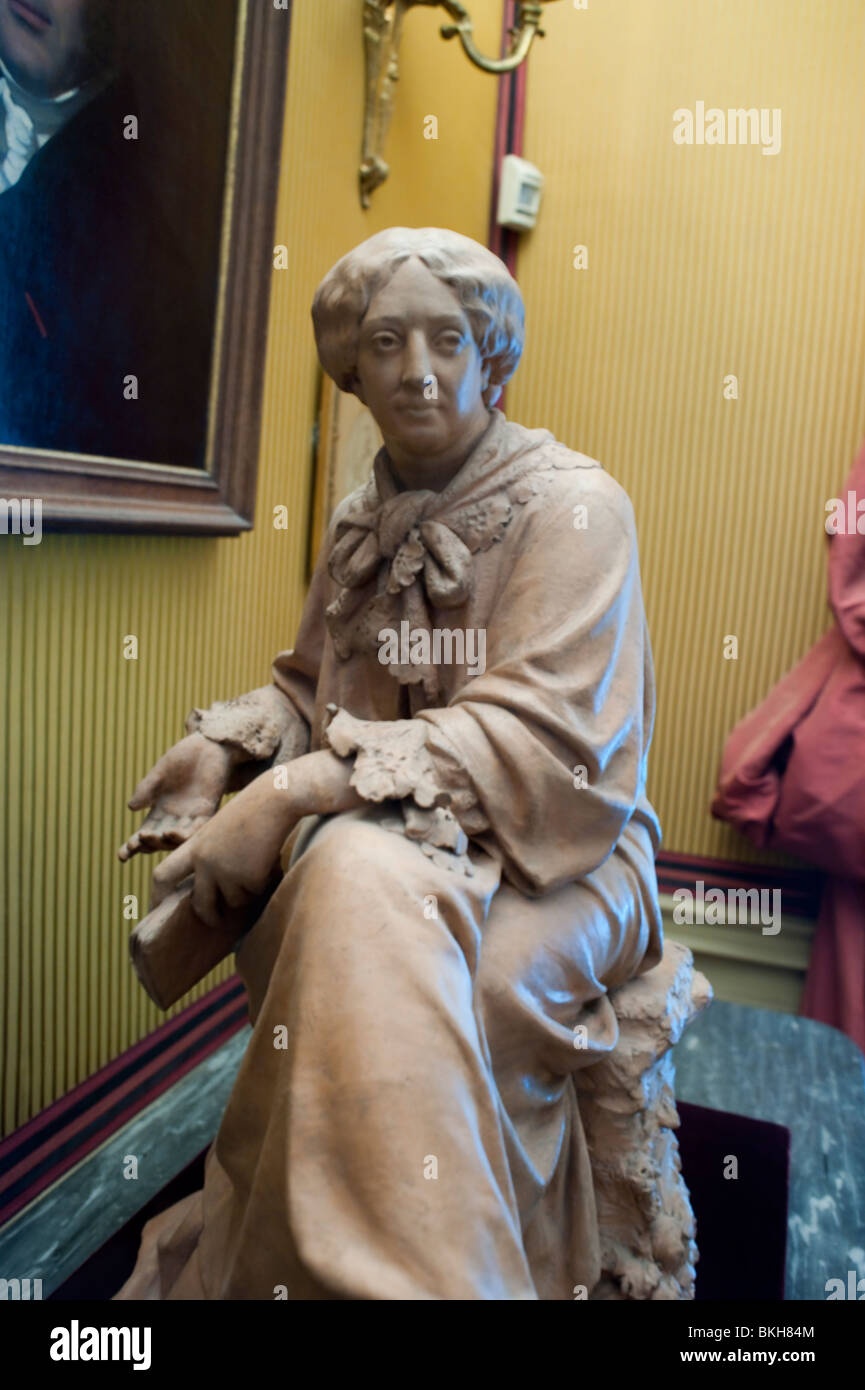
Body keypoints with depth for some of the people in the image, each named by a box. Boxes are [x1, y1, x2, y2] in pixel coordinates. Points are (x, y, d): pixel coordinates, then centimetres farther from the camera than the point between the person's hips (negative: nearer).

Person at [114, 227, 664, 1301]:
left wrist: (298, 793, -25)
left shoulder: (572, 507, -6)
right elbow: (308, 686, 19)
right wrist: (226, 745, -5)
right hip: (393, 846, 5)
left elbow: (540, 739, -18)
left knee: (365, 875, -33)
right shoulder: (360, 526, 14)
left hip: (554, 856, -5)